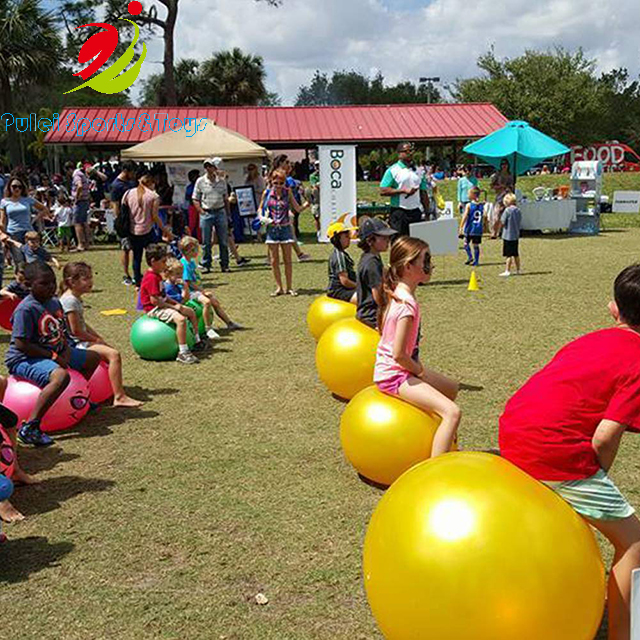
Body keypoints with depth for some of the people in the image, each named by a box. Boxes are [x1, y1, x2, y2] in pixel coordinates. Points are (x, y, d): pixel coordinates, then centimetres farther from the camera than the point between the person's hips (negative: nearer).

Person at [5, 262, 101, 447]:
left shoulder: (54, 302, 5)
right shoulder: (26, 309, -22)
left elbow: (60, 332, 14)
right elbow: (20, 343, -25)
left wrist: (66, 350, -7)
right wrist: (53, 356, -22)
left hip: (54, 352, 9)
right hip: (23, 359, -9)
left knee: (93, 358, 17)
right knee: (61, 376, -39)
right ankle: (29, 428, -38)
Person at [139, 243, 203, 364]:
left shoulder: (157, 276, 13)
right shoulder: (151, 278, -20)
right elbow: (154, 300, -25)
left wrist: (175, 303, 4)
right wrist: (173, 307, -19)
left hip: (161, 305, 11)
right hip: (153, 309, -11)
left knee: (191, 312, 14)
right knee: (181, 319, -31)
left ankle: (197, 341, 26)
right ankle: (182, 353, -32)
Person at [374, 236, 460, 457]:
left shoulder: (396, 294, 6)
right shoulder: (408, 305, -24)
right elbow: (398, 354, -27)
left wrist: (418, 368, 13)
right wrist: (420, 370, -9)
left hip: (389, 370, 10)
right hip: (394, 375, -10)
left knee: (451, 388, 25)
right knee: (452, 412, -22)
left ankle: (445, 441, 38)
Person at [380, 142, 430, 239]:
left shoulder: (418, 171, 14)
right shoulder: (392, 170, -2)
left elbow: (423, 193, 17)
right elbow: (383, 191, -10)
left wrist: (427, 211, 11)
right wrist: (403, 190, -15)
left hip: (416, 212, 5)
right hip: (399, 212, -5)